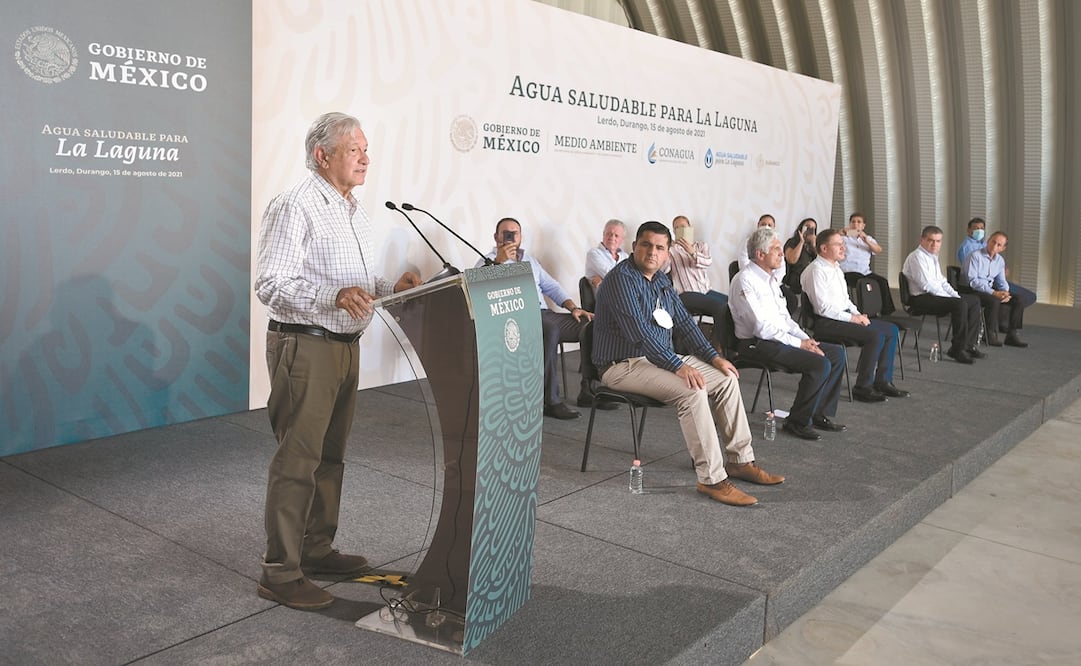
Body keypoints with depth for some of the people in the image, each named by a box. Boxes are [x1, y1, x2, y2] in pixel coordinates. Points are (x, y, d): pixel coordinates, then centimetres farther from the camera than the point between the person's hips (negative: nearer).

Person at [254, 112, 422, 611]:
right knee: (297, 459, -5)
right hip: (304, 347, -9)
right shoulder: (294, 206, -12)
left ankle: (317, 549, 29)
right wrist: (336, 296, -31)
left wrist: (391, 288, 4)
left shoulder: (354, 211, 17)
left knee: (330, 455, 16)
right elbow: (271, 285, -19)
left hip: (345, 345, 9)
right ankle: (280, 573, 6)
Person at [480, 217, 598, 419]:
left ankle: (588, 390, -6)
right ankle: (550, 401, -33)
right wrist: (499, 261, -22)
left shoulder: (529, 260, 29)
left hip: (544, 315, 7)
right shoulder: (488, 262, 9)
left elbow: (552, 287, 25)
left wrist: (574, 308, 11)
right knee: (550, 329, -38)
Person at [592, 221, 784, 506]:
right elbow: (639, 331, -26)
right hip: (624, 364, -9)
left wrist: (712, 356, 7)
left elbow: (683, 319, 17)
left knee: (727, 378, 2)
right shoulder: (622, 279, -17)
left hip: (661, 357, 10)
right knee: (692, 390, -29)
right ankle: (711, 479, -23)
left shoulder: (660, 279, 12)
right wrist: (678, 366, -29)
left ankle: (740, 460, 9)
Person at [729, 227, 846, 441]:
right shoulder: (745, 281, -15)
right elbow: (762, 327, -20)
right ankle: (797, 421, -8)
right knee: (820, 364, -23)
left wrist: (805, 338, 4)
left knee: (836, 353, 2)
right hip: (757, 344, -10)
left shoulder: (770, 278, 15)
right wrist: (798, 343, -17)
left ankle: (819, 414, 9)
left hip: (780, 338, 10)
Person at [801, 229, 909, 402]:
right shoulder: (817, 270, -13)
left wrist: (858, 314, 6)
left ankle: (883, 381, 10)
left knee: (891, 329, 5)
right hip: (826, 323, -10)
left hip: (844, 316, 10)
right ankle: (862, 388, -15)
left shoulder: (836, 268, 18)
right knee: (875, 336, -25)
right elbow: (823, 308, -20)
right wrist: (852, 318, -16)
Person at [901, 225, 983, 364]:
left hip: (935, 295, 11)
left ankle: (968, 345, 8)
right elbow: (926, 285, -22)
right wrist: (952, 298, -17)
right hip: (921, 298, -11)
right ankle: (957, 349, -19)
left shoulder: (933, 256, 18)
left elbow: (941, 281, 23)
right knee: (960, 304, -28)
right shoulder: (917, 257, -14)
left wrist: (955, 295, 6)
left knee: (974, 301, 9)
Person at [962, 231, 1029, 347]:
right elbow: (972, 280, -21)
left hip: (991, 290, 8)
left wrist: (1005, 293, -8)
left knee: (1018, 301, -7)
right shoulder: (974, 256, -12)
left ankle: (1012, 334, 0)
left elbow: (1001, 281, 17)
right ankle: (991, 335, -20)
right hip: (972, 290, -8)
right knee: (994, 301, -34)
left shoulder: (1000, 260, 12)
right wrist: (993, 293, -26)